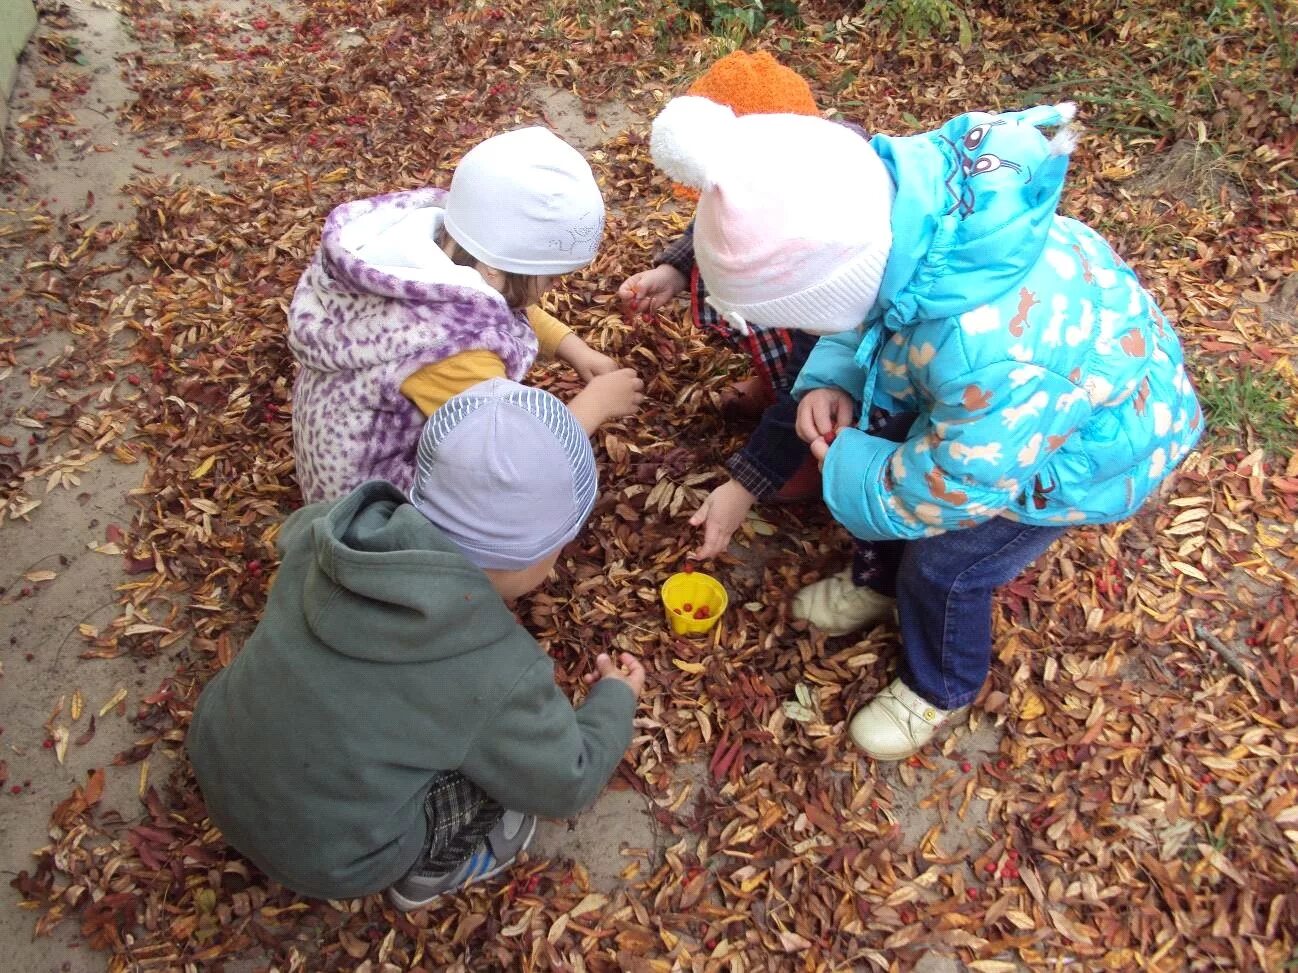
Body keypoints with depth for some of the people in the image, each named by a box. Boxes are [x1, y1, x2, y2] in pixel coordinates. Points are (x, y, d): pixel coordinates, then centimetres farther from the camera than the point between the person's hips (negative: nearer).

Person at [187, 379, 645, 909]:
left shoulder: (334, 531, -15)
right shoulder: (496, 674, -28)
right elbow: (562, 781, -10)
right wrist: (615, 701, 7)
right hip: (329, 853, -5)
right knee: (524, 730, 3)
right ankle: (433, 867, 21)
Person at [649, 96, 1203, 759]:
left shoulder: (999, 356, -49)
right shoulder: (900, 184, -28)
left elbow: (949, 484, -30)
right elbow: (869, 304, -7)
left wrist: (846, 470, -16)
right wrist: (831, 380, -22)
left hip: (1083, 437, -6)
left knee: (944, 565, -1)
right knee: (873, 442, 11)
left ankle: (942, 689, 33)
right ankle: (887, 579, 43)